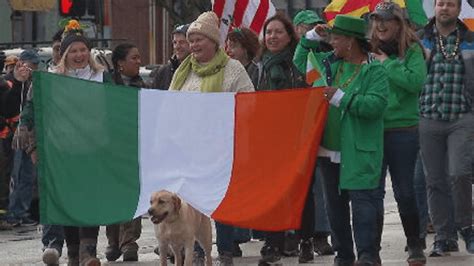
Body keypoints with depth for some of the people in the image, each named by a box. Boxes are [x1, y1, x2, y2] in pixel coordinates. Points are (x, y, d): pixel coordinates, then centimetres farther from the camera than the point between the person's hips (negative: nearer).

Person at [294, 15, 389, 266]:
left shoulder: (374, 71, -8)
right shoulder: (330, 62, 12)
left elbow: (375, 104, -21)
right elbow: (300, 62, 27)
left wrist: (342, 97, -20)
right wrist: (311, 37, 13)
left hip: (359, 152, -7)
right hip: (329, 149, 7)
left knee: (361, 199, -11)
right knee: (335, 202, 11)